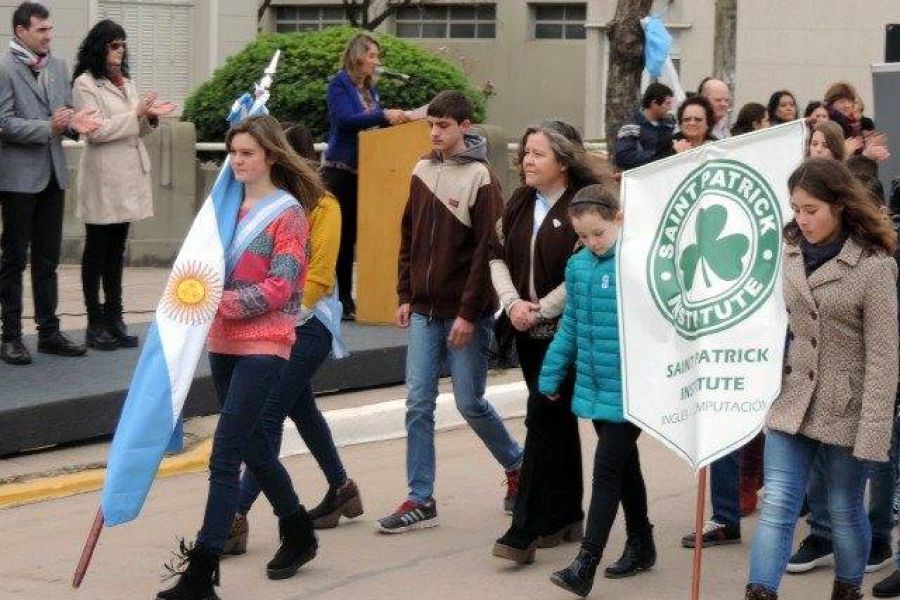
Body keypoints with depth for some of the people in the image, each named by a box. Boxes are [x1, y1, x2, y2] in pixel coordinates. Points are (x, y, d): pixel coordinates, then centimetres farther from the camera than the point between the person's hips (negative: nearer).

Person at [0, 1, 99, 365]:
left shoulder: (57, 67, 11)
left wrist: (74, 123, -7)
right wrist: (49, 127, -24)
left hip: (52, 175, 6)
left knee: (47, 259, 12)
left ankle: (49, 333, 19)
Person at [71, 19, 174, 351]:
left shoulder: (126, 84, 16)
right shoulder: (85, 84, -6)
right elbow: (96, 130, -14)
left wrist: (151, 117, -1)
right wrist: (136, 114, -16)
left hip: (129, 174, 7)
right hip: (102, 177, -7)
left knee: (116, 249, 10)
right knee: (96, 250, 0)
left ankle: (114, 319, 13)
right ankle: (95, 324, 4)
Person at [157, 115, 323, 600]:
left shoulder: (288, 213, -7)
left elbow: (279, 288, -14)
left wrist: (220, 302, -21)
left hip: (264, 344, -7)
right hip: (223, 342, 7)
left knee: (224, 456, -12)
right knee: (252, 446, 18)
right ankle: (297, 532, 38)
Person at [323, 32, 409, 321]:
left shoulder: (370, 89, 15)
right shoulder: (339, 85, -5)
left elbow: (378, 125, 17)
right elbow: (346, 119, -19)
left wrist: (397, 118, 0)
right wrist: (384, 116, -26)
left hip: (363, 170, 7)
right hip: (340, 169, -7)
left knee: (352, 234, 9)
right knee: (339, 233, -7)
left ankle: (346, 299, 13)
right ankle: (335, 300, -4)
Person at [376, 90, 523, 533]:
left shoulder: (480, 177, -10)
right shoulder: (423, 171, 8)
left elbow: (488, 250, -14)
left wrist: (469, 313, -17)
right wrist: (405, 296, 8)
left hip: (465, 314, -5)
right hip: (424, 312, 5)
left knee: (470, 403, 3)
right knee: (418, 404, 1)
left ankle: (516, 465, 28)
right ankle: (420, 500, 6)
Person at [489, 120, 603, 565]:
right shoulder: (519, 203, 10)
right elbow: (498, 255, 10)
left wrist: (540, 309, -15)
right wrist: (513, 302, -6)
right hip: (528, 331, 7)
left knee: (543, 419, -10)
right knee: (558, 420, 15)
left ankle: (525, 531, -8)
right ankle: (566, 517, 24)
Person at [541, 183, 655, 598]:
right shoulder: (578, 266, 5)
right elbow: (570, 326, 15)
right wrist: (551, 375, 16)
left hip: (630, 390, -7)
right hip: (594, 389, 7)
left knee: (607, 470, -7)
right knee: (624, 466, 18)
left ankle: (586, 564, -8)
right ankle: (641, 546, 32)